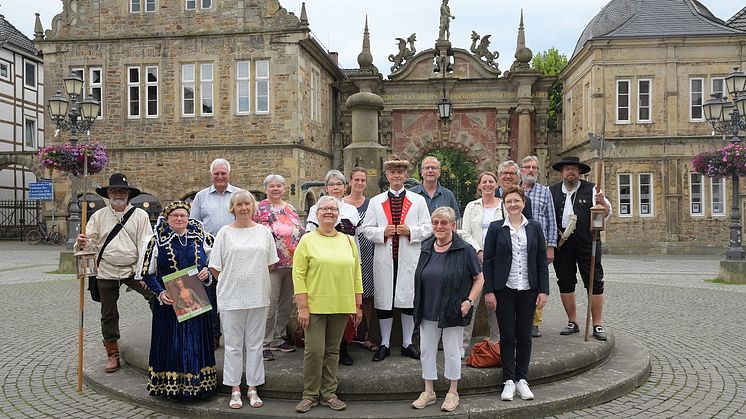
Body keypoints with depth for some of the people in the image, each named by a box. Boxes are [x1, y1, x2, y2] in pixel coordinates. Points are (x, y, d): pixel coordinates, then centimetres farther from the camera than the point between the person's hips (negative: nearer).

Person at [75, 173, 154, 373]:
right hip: (106, 272, 2)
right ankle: (112, 354, 24)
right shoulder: (98, 216, 6)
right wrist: (81, 243, -18)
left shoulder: (140, 215, -1)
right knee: (108, 314, 11)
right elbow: (92, 244, 6)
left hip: (134, 270, -2)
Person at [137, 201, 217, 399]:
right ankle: (172, 386, 15)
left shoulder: (201, 238, 2)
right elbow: (147, 272, 0)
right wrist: (160, 292, -14)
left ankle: (199, 384, 18)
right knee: (171, 343, 3)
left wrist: (207, 272, -7)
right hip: (169, 301, -2)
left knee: (197, 341, 6)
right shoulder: (157, 241, -3)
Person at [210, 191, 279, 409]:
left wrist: (254, 279, 8)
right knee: (233, 345, 7)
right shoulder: (225, 232, 0)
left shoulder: (264, 231, 4)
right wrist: (230, 283, 0)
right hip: (231, 296, -1)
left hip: (258, 295, 2)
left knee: (255, 344, 9)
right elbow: (215, 267, 3)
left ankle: (253, 388, 21)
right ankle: (235, 390, 19)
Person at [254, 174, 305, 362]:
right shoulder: (260, 208, -3)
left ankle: (279, 338, 26)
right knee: (269, 305, -6)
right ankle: (265, 344, 5)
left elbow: (302, 232, 18)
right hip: (272, 265, -6)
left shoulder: (290, 209, 15)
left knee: (286, 304, 13)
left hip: (292, 264, 6)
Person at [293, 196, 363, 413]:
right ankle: (310, 395, 15)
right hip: (315, 306, -3)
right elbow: (298, 275, -6)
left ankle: (328, 394, 22)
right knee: (314, 350, -2)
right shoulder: (307, 240, -1)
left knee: (332, 351, 10)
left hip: (341, 306, 3)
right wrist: (303, 307, -11)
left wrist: (358, 305, 8)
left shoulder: (348, 241, 10)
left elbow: (356, 274, 12)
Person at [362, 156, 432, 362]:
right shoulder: (375, 201, 9)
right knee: (384, 299, 5)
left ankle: (407, 344, 19)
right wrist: (383, 232, -12)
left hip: (410, 258, 0)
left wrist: (410, 231, -13)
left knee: (409, 299, 4)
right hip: (384, 258, 1)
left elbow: (427, 228, 4)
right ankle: (384, 344, 18)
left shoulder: (418, 200, 8)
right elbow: (367, 229, 6)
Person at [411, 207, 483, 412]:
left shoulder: (464, 250, -10)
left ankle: (453, 393, 25)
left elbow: (479, 278, -3)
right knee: (426, 350, 11)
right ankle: (428, 391, 27)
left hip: (452, 311, -4)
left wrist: (469, 301, -13)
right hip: (428, 311, 5)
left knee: (452, 352, 7)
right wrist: (419, 306, 10)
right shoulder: (426, 247, 4)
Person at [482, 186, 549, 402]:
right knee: (507, 335, 3)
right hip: (504, 289, -2)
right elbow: (488, 261, -1)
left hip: (528, 289, 2)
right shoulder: (496, 228, -1)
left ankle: (522, 379, 21)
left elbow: (542, 261, 6)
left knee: (524, 335, 8)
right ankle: (509, 381, 14)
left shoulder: (534, 227, 5)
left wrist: (543, 290, 0)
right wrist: (488, 291, -7)